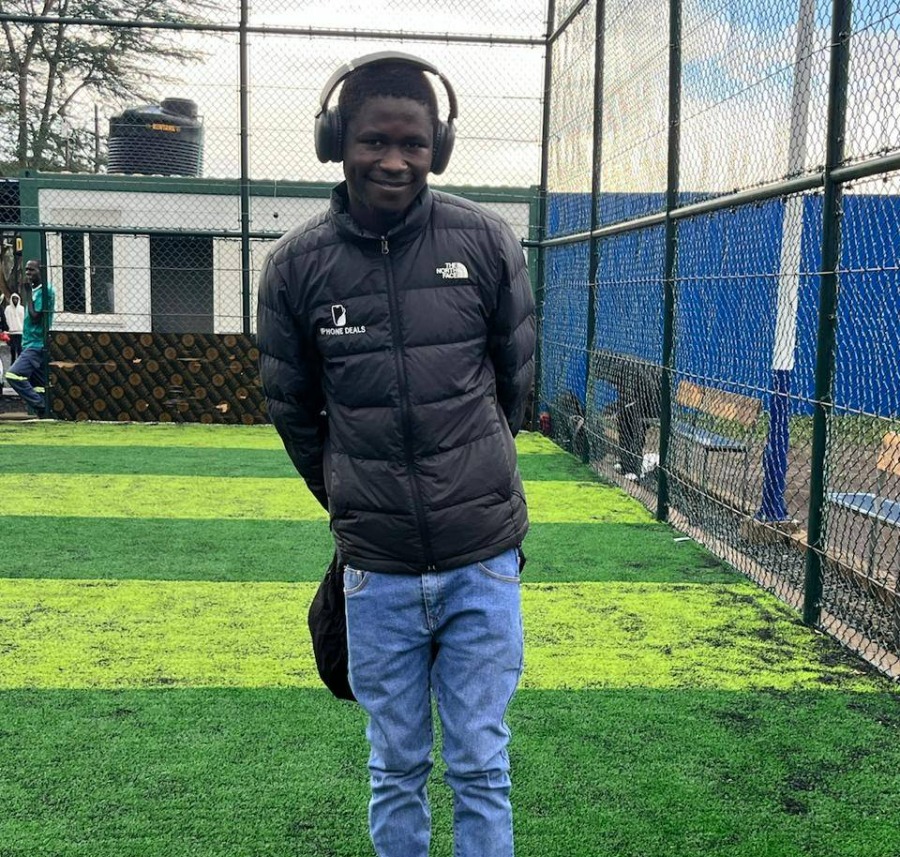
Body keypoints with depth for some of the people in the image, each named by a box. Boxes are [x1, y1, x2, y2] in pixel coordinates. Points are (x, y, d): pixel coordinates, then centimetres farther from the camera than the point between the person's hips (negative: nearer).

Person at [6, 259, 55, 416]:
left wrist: (28, 293, -12)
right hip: (31, 345, 10)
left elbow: (35, 317, -17)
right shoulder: (34, 290, 16)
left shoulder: (45, 290, -12)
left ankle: (41, 407, -15)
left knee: (14, 375, -19)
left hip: (37, 345, -10)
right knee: (39, 385, 8)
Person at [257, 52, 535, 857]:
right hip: (377, 572, 1)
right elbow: (294, 412, 9)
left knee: (481, 768, 11)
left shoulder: (487, 242, -4)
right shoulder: (296, 263, -4)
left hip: (484, 563, 0)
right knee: (396, 771, 15)